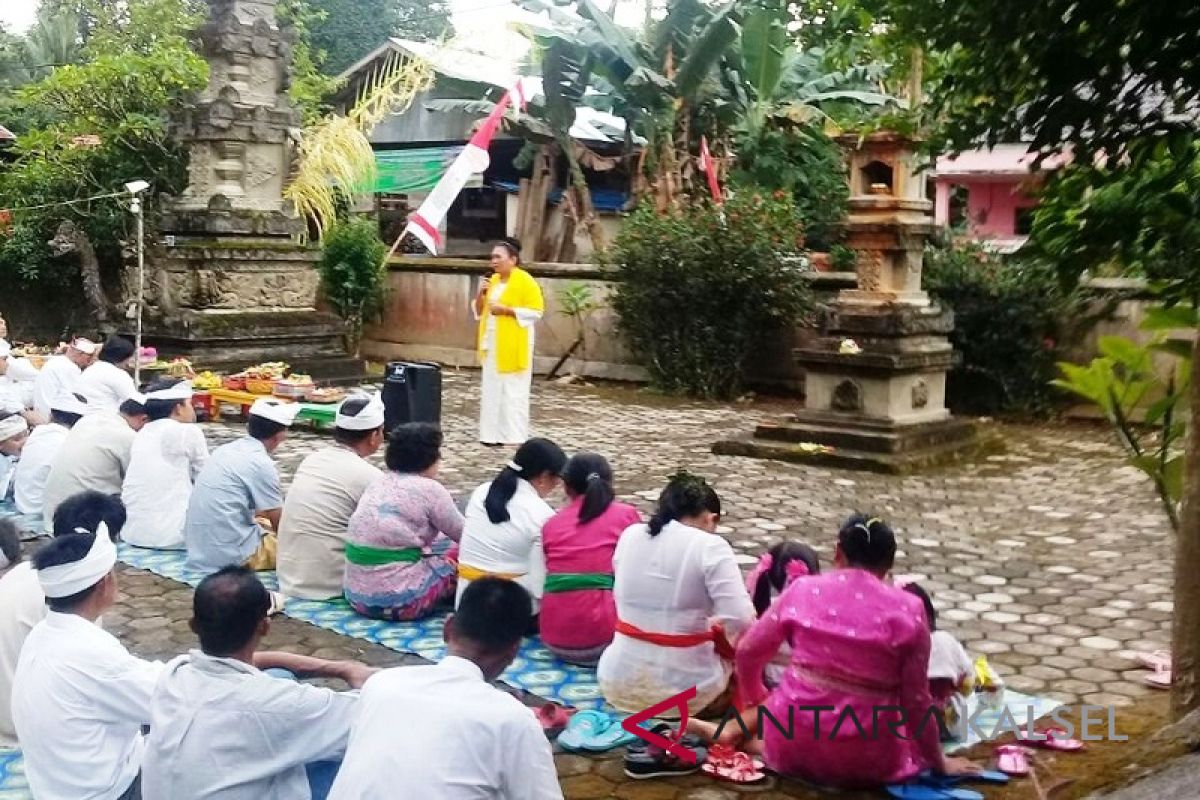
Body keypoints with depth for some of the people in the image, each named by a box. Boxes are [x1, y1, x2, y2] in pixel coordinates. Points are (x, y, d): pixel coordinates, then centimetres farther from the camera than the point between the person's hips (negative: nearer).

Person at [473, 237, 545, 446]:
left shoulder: (525, 281, -9)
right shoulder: (493, 280, 14)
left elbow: (536, 311, -13)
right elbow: (478, 311, 19)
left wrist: (506, 310, -19)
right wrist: (480, 294, -1)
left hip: (512, 345, -7)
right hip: (491, 344, 8)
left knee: (513, 392, -6)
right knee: (491, 390, 8)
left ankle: (514, 437, -2)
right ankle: (493, 434, 14)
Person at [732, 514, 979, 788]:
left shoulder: (803, 590, -1)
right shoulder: (908, 610, -7)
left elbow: (748, 652, 8)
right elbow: (915, 700, -3)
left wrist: (757, 698, 29)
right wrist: (938, 762, 13)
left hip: (792, 748, 3)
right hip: (863, 761, -3)